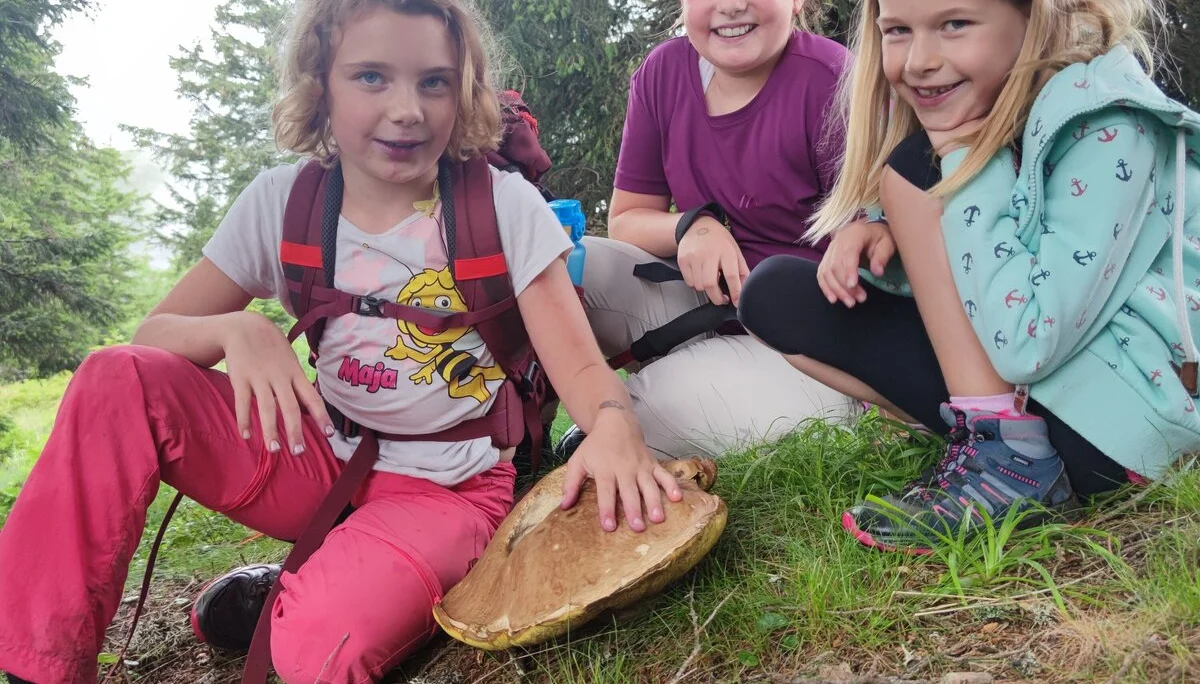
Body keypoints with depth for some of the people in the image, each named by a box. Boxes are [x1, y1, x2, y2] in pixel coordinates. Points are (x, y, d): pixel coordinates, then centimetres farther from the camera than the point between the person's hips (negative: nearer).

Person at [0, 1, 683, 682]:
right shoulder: (283, 202, -2)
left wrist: (615, 424, -38)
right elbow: (153, 335, 1)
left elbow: (580, 365, -13)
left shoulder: (504, 204, -10)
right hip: (318, 462, 4)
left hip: (448, 488, -3)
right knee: (120, 380, -18)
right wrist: (237, 328, -23)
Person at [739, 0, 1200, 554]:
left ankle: (1008, 455, -15)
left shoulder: (1107, 129, -21)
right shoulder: (973, 105, 1)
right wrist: (880, 234, -13)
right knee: (775, 294, -2)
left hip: (1118, 417, -7)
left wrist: (968, 161, -23)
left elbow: (1026, 342, -30)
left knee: (911, 170, -15)